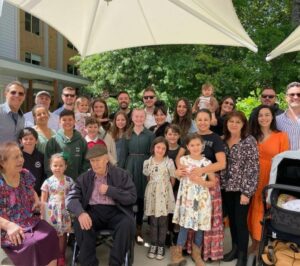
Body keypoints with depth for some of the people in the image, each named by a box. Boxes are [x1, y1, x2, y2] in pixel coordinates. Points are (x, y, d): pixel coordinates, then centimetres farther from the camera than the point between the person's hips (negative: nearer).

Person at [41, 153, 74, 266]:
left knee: (62, 234, 11)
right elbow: (43, 201, 0)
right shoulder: (48, 182, -5)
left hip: (65, 211, 1)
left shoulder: (69, 181, -1)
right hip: (51, 212, -1)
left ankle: (61, 257, 26)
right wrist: (42, 215, -2)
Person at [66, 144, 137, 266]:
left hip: (116, 212, -1)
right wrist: (81, 213, -25)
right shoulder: (84, 178, 7)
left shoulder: (122, 174, 1)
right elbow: (71, 198, -3)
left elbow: (132, 197, -5)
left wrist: (109, 190, -14)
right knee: (80, 223, -28)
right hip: (93, 211, 2)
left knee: (128, 223, -32)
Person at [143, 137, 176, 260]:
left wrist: (166, 189, 9)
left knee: (163, 221, 4)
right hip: (152, 193, 1)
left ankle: (161, 246, 17)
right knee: (153, 221, 7)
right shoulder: (147, 162, 1)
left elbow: (172, 180, 4)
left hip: (164, 194, -1)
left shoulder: (169, 162, -4)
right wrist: (154, 187, 9)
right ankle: (153, 245, 21)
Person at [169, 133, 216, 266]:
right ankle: (178, 253, 18)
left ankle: (197, 253, 29)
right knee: (184, 225, 1)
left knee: (200, 226, 8)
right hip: (186, 197, 0)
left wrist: (201, 181, -13)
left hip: (201, 198, 1)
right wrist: (178, 173, -7)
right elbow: (178, 175, 15)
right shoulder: (184, 160, -1)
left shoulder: (207, 162, -2)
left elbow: (213, 182, 3)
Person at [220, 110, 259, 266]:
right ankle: (235, 248, 32)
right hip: (227, 188, 5)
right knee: (231, 220, 15)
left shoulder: (249, 141, -10)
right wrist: (220, 184, 5)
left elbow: (253, 168, -13)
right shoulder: (223, 141, 6)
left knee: (240, 222, 1)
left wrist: (247, 192, -17)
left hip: (242, 188, -5)